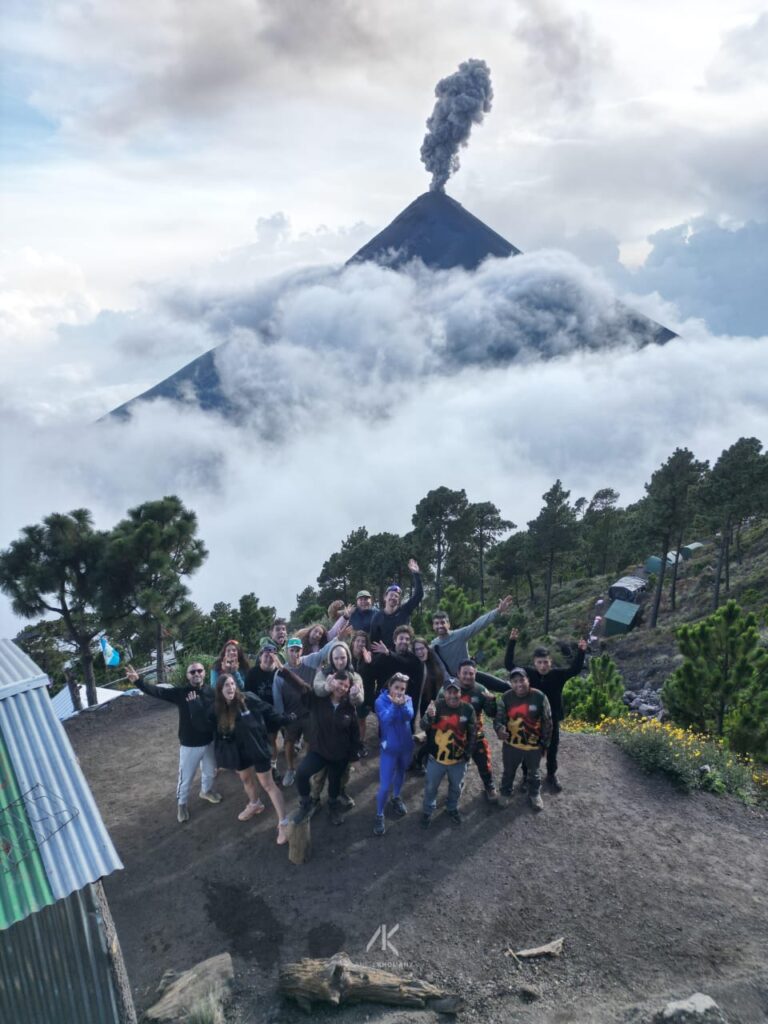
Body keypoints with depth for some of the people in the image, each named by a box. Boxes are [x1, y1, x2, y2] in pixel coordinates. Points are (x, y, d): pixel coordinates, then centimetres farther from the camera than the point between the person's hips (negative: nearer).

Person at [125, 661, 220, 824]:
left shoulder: (211, 692, -10)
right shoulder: (180, 692, -15)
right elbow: (157, 691, -24)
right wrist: (138, 681, -39)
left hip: (209, 742, 3)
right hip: (189, 745, -3)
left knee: (210, 771, 25)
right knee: (186, 777, 11)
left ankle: (206, 791, 55)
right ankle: (182, 803, 38)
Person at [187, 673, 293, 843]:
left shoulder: (247, 699, -21)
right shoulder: (216, 708, -8)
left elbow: (268, 712, -13)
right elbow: (203, 721, -7)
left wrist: (285, 719, -10)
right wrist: (195, 705, -12)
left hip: (256, 747, -5)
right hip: (238, 749, 5)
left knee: (268, 784, -1)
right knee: (246, 779, 28)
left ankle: (283, 823, 6)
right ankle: (255, 804, 57)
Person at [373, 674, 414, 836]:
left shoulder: (407, 699, -5)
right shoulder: (381, 700, -15)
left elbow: (409, 716, -22)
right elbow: (385, 719, -29)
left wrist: (402, 704, -40)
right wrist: (394, 705, -44)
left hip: (406, 746, 4)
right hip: (389, 748, -4)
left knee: (401, 773, 26)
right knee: (385, 786, -5)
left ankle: (396, 798, 53)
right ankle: (379, 815, 15)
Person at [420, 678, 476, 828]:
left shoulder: (468, 709, -12)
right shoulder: (437, 705, -18)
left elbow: (471, 733, 0)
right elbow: (424, 727, -27)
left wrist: (468, 754, 1)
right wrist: (429, 716, -48)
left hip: (459, 759, 2)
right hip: (436, 757, -2)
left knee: (456, 787, 23)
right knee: (431, 787, 16)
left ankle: (452, 809, 49)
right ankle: (427, 811, 40)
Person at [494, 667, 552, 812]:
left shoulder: (539, 697, -18)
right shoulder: (505, 698, -16)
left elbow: (547, 723, -8)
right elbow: (498, 718, -13)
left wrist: (545, 744, -3)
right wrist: (499, 729, -37)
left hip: (534, 745, 0)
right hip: (511, 744, 0)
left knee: (534, 772, 24)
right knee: (508, 771, 23)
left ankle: (535, 794, 50)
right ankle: (505, 793, 49)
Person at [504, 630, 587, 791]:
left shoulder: (557, 675, -13)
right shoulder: (528, 673, -15)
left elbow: (575, 669, -20)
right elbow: (509, 664, -20)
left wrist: (581, 652, -36)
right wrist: (511, 642, -29)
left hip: (552, 719, 1)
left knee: (552, 749, 20)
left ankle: (551, 775, 43)